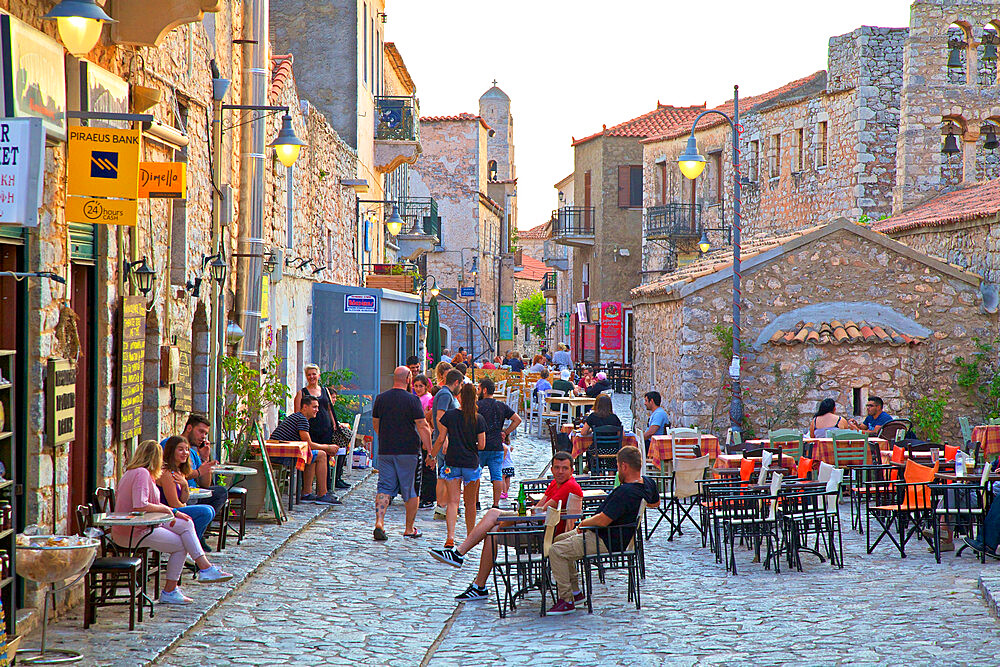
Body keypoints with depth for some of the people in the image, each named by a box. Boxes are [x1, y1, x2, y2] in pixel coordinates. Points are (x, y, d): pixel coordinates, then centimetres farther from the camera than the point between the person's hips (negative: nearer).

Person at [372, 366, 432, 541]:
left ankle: (379, 522, -15)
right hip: (408, 451, -3)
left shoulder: (380, 398, 4)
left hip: (385, 451, 3)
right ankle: (409, 529, 15)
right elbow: (423, 426, -13)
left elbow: (375, 423, 15)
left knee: (385, 487, 4)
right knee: (411, 490, 8)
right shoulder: (412, 400, -10)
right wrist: (429, 449, -9)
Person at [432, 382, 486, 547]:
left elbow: (441, 439, -2)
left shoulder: (449, 415, -4)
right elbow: (482, 445, -3)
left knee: (453, 501, -3)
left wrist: (432, 456, 11)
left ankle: (450, 536, -20)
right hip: (471, 463, 1)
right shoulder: (479, 419, -2)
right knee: (470, 503, 14)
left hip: (452, 463, -1)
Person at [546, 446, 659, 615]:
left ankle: (567, 600, -10)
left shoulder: (625, 492, -30)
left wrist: (584, 523, -11)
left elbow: (603, 520, -29)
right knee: (560, 539, 21)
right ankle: (575, 591, 23)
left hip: (606, 542, -11)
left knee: (556, 551, -16)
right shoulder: (648, 484, -1)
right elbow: (655, 502, 23)